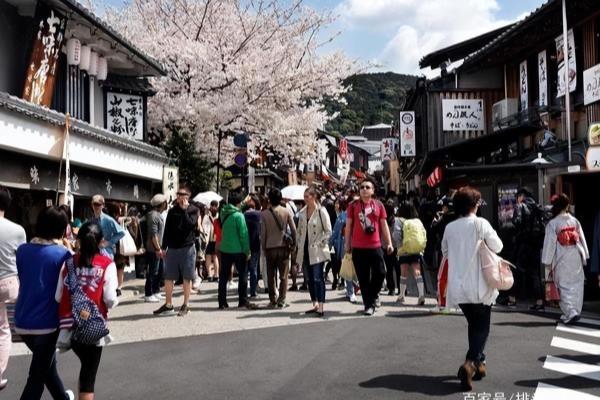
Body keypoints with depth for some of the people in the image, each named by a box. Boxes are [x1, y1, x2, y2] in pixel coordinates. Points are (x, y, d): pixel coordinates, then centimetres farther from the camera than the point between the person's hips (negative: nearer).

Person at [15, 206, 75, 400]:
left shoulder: (22, 250, 2)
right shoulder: (63, 253, -14)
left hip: (22, 322, 6)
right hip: (45, 322, -6)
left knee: (46, 362, 27)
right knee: (37, 376, 6)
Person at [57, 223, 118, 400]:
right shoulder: (107, 264, -6)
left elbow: (58, 296, -2)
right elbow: (111, 300, -11)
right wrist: (114, 300, 10)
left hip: (70, 326, 4)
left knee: (86, 367, 26)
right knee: (89, 374, 7)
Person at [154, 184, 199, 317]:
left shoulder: (193, 210, -1)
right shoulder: (172, 211, 9)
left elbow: (190, 225, -19)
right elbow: (167, 230, 11)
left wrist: (184, 209, -16)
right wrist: (163, 247, 8)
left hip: (187, 248, -3)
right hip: (172, 248, 4)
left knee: (187, 278, 4)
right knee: (168, 277, 5)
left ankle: (186, 305, 13)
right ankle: (168, 305, 15)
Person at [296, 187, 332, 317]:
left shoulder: (321, 211, -8)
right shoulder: (302, 212, 9)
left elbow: (328, 231, -7)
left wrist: (319, 244, -14)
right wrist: (300, 247, 10)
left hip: (317, 251, -6)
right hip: (306, 250, 6)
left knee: (318, 278, -13)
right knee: (310, 279, 11)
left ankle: (321, 307, -14)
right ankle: (315, 304, 20)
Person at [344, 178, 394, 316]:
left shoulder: (378, 205, 6)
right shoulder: (353, 205, 3)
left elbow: (384, 225, 9)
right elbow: (348, 226, 7)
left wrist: (389, 243, 3)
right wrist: (347, 244, 4)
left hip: (375, 246, 1)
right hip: (358, 247, -1)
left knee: (380, 273, -1)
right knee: (363, 278, 4)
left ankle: (373, 295, 25)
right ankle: (368, 304, 14)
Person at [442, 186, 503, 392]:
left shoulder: (450, 227, 1)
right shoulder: (480, 223, -10)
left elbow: (445, 251, 11)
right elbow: (497, 246, -6)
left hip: (458, 286, 4)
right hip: (478, 285, -4)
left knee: (473, 325, 22)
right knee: (482, 328, 5)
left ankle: (478, 362, 28)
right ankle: (470, 363, -15)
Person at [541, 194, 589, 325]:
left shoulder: (552, 224, -9)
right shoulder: (575, 221, 3)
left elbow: (549, 243, -8)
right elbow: (582, 239, 6)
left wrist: (548, 261, -2)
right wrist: (584, 255, 14)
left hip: (562, 260, -3)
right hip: (576, 258, 4)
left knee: (565, 287, 1)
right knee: (576, 286, 12)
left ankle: (570, 313, -12)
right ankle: (575, 312, 18)